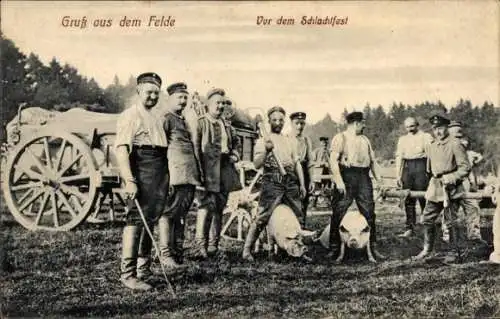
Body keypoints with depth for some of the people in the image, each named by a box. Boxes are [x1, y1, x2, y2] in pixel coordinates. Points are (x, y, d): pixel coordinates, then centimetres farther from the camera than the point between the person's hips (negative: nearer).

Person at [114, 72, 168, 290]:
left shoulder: (156, 118, 23)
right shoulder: (130, 115, -4)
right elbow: (121, 149, -14)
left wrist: (166, 179, 17)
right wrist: (129, 180, -24)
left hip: (160, 172, 8)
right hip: (141, 168, -8)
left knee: (150, 220, 11)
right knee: (136, 219, -10)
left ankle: (143, 270, 20)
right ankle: (128, 273, -7)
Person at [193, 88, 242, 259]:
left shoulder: (226, 125, 19)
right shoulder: (200, 122, -1)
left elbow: (236, 142, 33)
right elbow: (195, 147, -9)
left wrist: (234, 154, 12)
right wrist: (199, 171, -17)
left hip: (225, 172, 7)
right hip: (208, 172, -7)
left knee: (219, 208, 8)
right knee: (208, 205, -17)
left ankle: (213, 245, 17)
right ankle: (200, 246, -16)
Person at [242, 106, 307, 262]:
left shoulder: (291, 141, 21)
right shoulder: (262, 141, 7)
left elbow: (297, 163, 20)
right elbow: (257, 164, -3)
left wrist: (302, 184, 13)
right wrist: (266, 151, -20)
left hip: (291, 182, 5)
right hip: (272, 182, -5)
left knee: (296, 217, 7)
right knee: (262, 217, -12)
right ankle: (247, 250, -7)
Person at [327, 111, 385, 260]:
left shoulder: (365, 139, 21)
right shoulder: (340, 137, -1)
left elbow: (372, 160, 21)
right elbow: (333, 159, -10)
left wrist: (378, 180, 13)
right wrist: (339, 180, -19)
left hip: (364, 177, 6)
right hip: (347, 176, -6)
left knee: (369, 213, 5)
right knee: (338, 213, -4)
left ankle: (372, 247, 14)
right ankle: (334, 248, 7)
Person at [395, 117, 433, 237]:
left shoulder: (426, 136, 8)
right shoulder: (402, 139, 20)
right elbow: (399, 157, 17)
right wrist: (398, 175, 11)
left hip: (421, 166, -4)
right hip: (407, 168, 4)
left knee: (423, 198, -7)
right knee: (408, 199, 2)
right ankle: (410, 228, 6)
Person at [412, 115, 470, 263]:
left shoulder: (455, 145, -10)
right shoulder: (432, 146, 12)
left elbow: (465, 168, -12)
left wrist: (449, 179, -18)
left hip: (450, 189, -7)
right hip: (434, 188, 7)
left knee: (451, 222, 0)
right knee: (428, 219, 9)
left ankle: (455, 252, 13)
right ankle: (427, 250, 20)